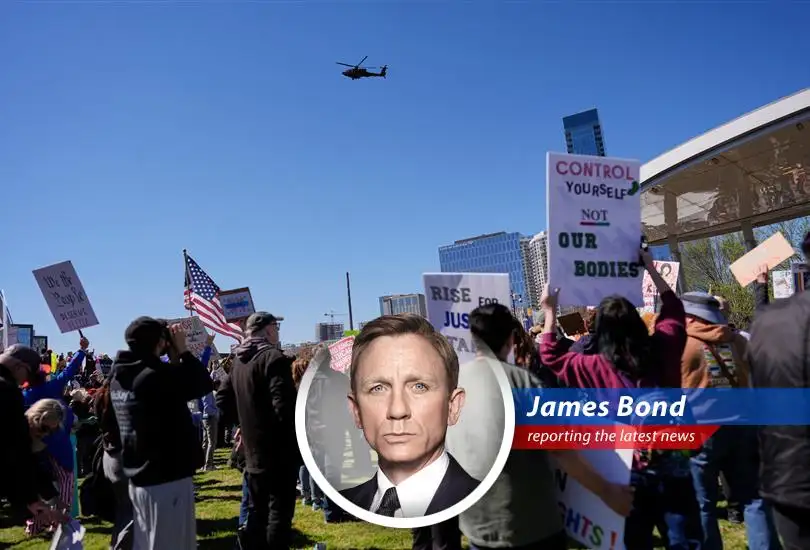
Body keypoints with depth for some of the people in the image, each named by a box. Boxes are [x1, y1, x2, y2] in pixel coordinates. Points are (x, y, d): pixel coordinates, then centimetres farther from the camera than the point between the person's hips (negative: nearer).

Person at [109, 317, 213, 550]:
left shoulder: (119, 377, 5)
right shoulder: (157, 375, -22)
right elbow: (204, 384, -13)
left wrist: (173, 359, 7)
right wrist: (182, 350, -5)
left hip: (138, 478, 9)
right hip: (168, 478, -9)